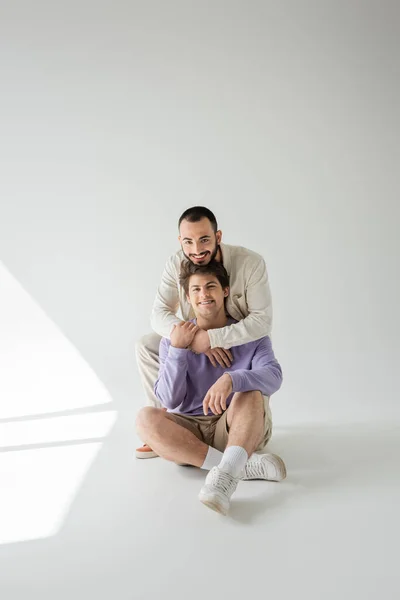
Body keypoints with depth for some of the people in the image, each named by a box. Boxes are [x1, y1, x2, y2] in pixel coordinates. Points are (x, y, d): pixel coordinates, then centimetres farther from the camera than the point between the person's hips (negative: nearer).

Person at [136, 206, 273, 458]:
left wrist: (211, 337, -42)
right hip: (197, 342, 4)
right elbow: (160, 314, -19)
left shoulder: (251, 263, -27)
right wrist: (195, 338, -38)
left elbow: (262, 321, -31)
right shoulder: (176, 264, -17)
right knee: (146, 346, -15)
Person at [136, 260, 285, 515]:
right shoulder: (175, 340, 3)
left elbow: (273, 377, -20)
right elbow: (170, 401, -7)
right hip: (189, 430, 2)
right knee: (147, 418, -27)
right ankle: (247, 466, -32)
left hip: (240, 430, -1)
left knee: (250, 392, -30)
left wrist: (230, 379, -39)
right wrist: (178, 350, -17)